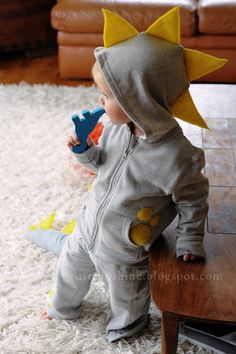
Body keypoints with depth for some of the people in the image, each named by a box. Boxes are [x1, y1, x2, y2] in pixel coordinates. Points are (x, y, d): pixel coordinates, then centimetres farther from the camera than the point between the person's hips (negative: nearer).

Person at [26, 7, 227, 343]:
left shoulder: (175, 155, -34)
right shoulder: (116, 127, -15)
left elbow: (193, 200, -17)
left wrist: (189, 242, -7)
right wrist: (86, 150, -14)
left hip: (123, 249, -5)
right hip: (89, 225, 6)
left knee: (126, 295, 23)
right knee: (70, 267, 29)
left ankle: (127, 326, 57)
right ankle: (64, 307, 62)